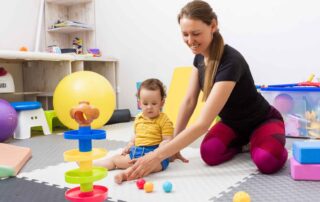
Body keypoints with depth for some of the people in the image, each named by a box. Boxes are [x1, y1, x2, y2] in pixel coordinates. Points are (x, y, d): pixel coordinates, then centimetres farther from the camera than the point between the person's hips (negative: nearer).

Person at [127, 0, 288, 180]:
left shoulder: (230, 62, -36)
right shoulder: (200, 56, -11)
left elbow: (203, 123, -41)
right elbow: (189, 101, -5)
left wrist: (158, 155, -42)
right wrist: (174, 144, -7)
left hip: (261, 122, -5)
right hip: (232, 122, 5)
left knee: (267, 161, -35)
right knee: (210, 154, -25)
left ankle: (264, 145, 1)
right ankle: (240, 142, 7)